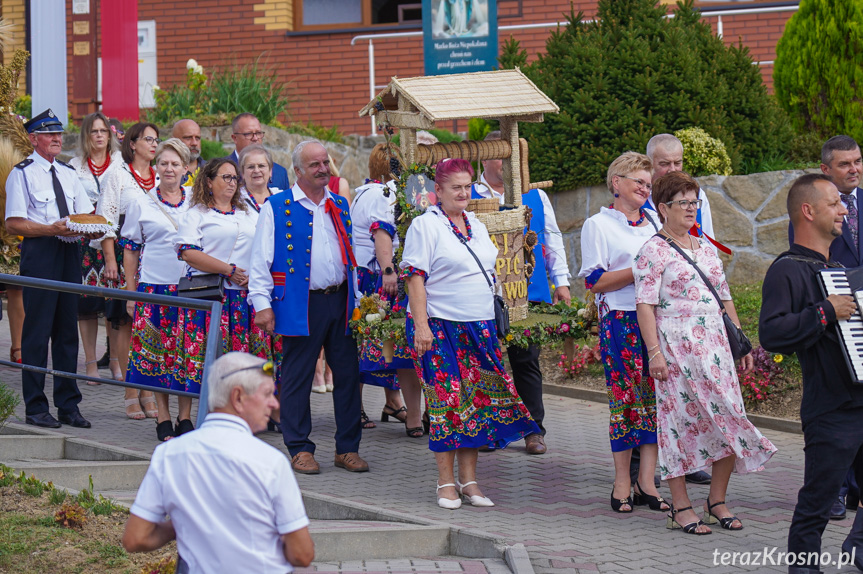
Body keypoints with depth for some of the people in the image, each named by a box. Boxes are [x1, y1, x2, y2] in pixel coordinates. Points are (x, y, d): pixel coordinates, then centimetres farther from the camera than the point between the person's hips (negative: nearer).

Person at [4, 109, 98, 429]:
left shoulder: (68, 174, 17)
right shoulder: (22, 174, -2)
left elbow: (86, 213, 19)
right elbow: (13, 224, -8)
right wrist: (51, 229, -19)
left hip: (69, 251, 6)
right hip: (39, 252, -6)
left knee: (67, 328, 9)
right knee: (37, 330, -5)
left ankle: (68, 405, 16)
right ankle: (35, 408, 1)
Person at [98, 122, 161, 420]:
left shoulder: (160, 178, 16)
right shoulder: (118, 175, 2)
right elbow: (106, 220, -2)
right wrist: (110, 260, -11)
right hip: (126, 256, -4)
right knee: (126, 323, -4)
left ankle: (148, 391, 6)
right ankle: (131, 395, 0)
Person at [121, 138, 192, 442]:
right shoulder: (141, 203, 5)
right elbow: (130, 249, 6)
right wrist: (131, 291, 1)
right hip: (153, 286, -1)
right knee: (156, 349, -1)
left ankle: (185, 417, 9)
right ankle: (163, 417, 7)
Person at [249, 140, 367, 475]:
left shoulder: (340, 206, 15)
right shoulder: (276, 208, 0)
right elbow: (261, 259, -3)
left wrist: (356, 299, 15)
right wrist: (262, 303, -10)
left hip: (340, 300, 5)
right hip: (300, 305, -5)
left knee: (348, 374, 5)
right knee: (297, 378, 0)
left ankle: (348, 448, 14)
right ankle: (300, 449, 9)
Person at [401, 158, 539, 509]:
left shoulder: (476, 225, 16)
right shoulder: (425, 225, -5)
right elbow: (415, 277, -10)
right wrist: (420, 325, -18)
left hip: (479, 327, 6)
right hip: (440, 326, -6)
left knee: (476, 399, 3)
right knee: (447, 401, -5)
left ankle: (468, 480, 9)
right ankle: (446, 482, 2)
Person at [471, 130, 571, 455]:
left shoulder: (535, 196, 11)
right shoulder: (468, 197, 2)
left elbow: (552, 239, 16)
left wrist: (561, 281, 11)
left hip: (529, 292, 2)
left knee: (526, 361, 4)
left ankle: (533, 430, 10)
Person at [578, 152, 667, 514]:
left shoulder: (653, 222, 20)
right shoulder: (599, 225, 3)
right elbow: (595, 281, -6)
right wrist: (639, 271, -14)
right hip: (620, 319, -5)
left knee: (655, 395, 0)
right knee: (625, 395, -5)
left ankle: (646, 481, 4)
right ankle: (622, 484, 3)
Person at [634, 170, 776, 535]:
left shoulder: (706, 248, 17)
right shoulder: (654, 251, -4)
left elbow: (726, 300, 21)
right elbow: (645, 305, -10)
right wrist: (654, 352, -18)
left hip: (715, 344, 6)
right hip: (676, 347, -6)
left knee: (729, 421, 1)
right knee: (680, 418, -3)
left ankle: (717, 501, 12)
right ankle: (680, 508, 4)